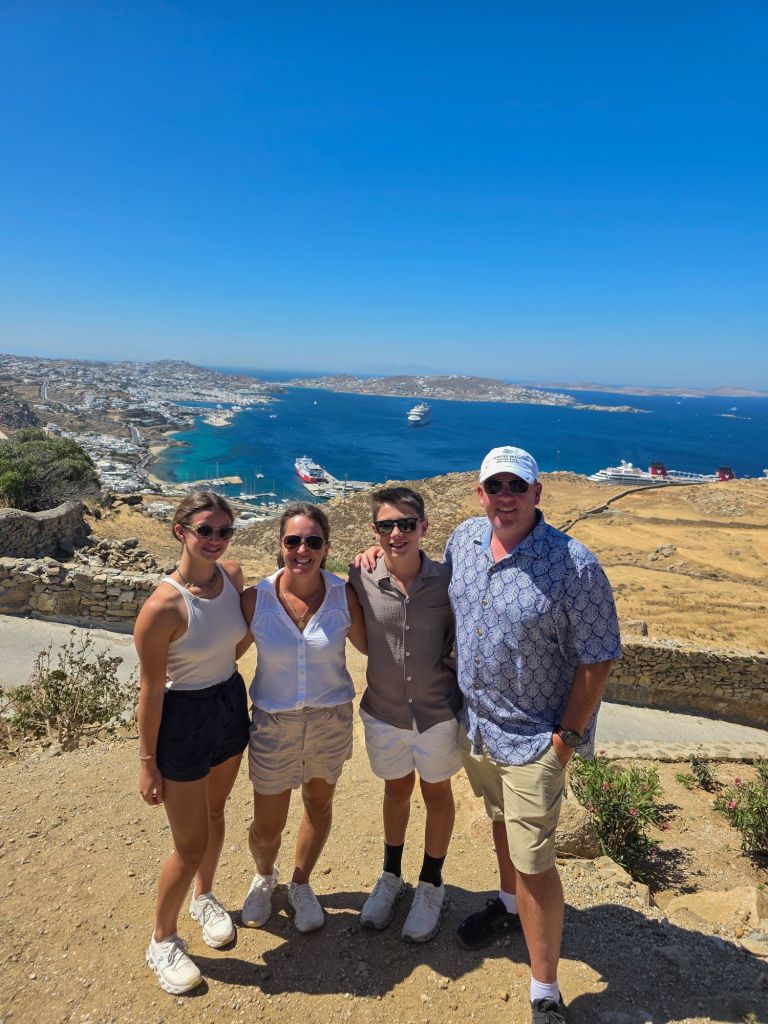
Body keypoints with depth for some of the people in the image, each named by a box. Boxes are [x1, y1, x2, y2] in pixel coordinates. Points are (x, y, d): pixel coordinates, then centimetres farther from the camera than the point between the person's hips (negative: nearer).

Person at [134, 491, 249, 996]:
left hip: (231, 704, 6)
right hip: (182, 721, -6)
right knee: (191, 845, 8)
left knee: (216, 811, 26)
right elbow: (151, 688, -18)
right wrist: (148, 761, -10)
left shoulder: (234, 575, -9)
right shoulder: (163, 607, -27)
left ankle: (205, 898, 53)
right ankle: (162, 940, 36)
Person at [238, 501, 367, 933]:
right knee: (267, 827, 14)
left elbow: (369, 646, -2)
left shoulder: (344, 595, -16)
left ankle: (301, 885, 53)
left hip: (332, 719, 1)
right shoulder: (256, 598, -18)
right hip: (273, 723, -1)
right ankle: (264, 877, 52)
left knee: (319, 805, 23)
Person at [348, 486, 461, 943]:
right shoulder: (362, 580, -15)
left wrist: (463, 695, -4)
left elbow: (463, 641, -5)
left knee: (437, 793, 20)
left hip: (437, 715, -1)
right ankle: (391, 877, 48)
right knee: (396, 790, 24)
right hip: (383, 713, 2)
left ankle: (431, 887, 44)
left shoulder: (447, 580, -19)